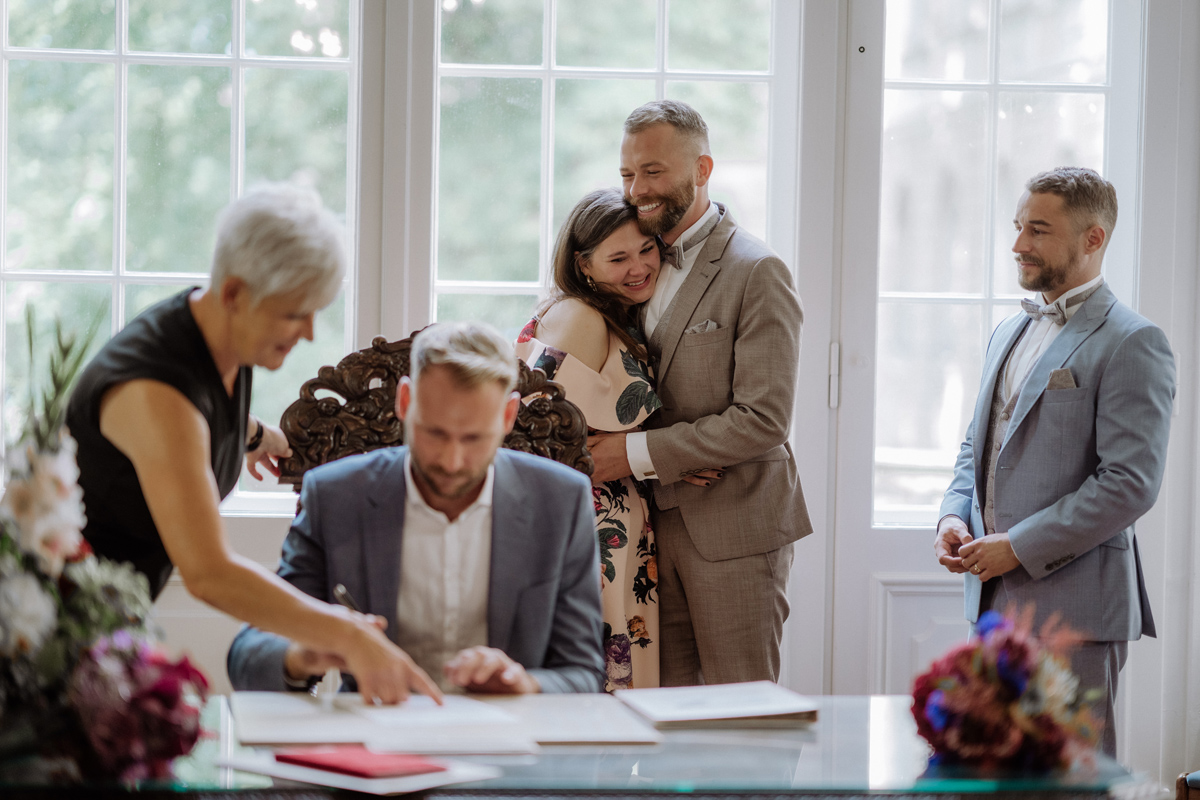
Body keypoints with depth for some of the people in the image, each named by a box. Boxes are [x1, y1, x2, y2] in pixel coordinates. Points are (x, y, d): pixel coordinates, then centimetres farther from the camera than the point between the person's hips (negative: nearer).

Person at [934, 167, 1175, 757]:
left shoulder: (1131, 343, -10)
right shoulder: (1008, 333, 17)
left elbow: (1130, 483, -18)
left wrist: (1020, 547, -17)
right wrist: (954, 515, 4)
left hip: (1074, 608, -8)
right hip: (996, 602, 8)